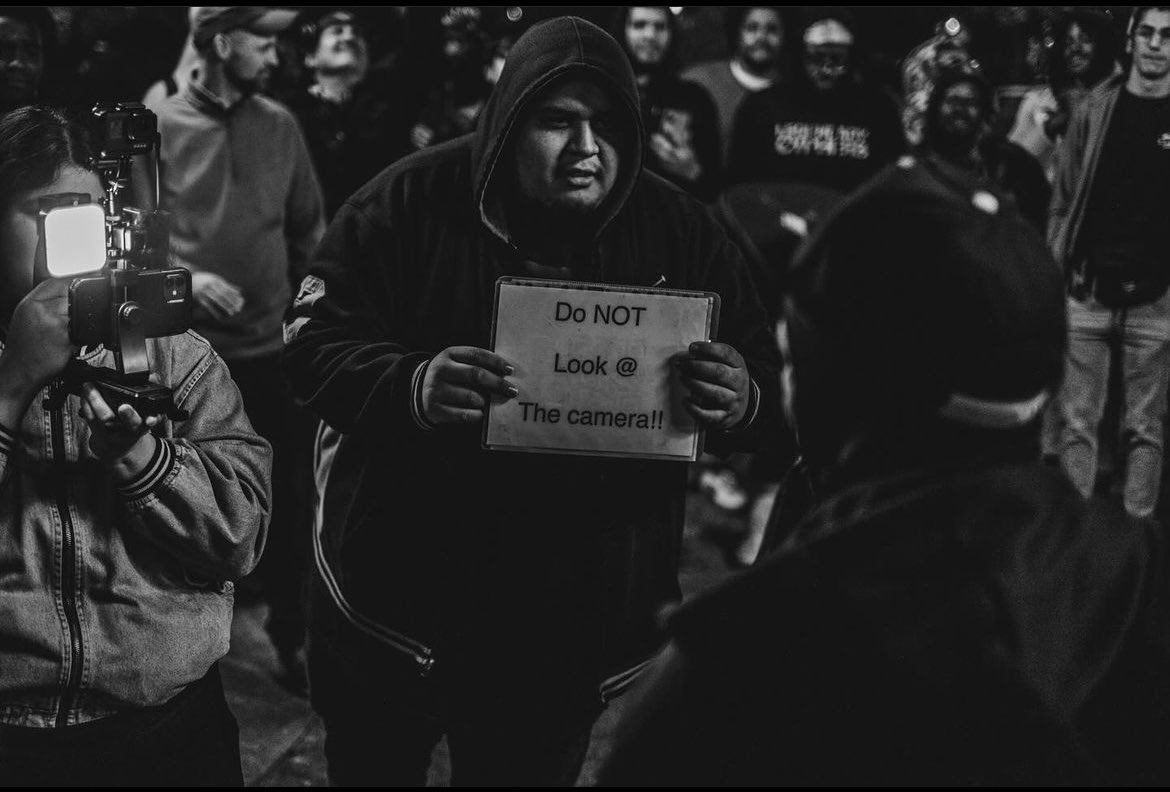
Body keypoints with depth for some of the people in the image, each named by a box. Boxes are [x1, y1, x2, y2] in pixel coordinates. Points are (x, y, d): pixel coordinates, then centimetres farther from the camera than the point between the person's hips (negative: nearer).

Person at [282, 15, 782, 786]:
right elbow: (314, 344, -11)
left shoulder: (677, 230, -2)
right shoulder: (414, 202, -9)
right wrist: (412, 386, -32)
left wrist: (739, 399, -23)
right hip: (398, 597, -1)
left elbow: (769, 385, 2)